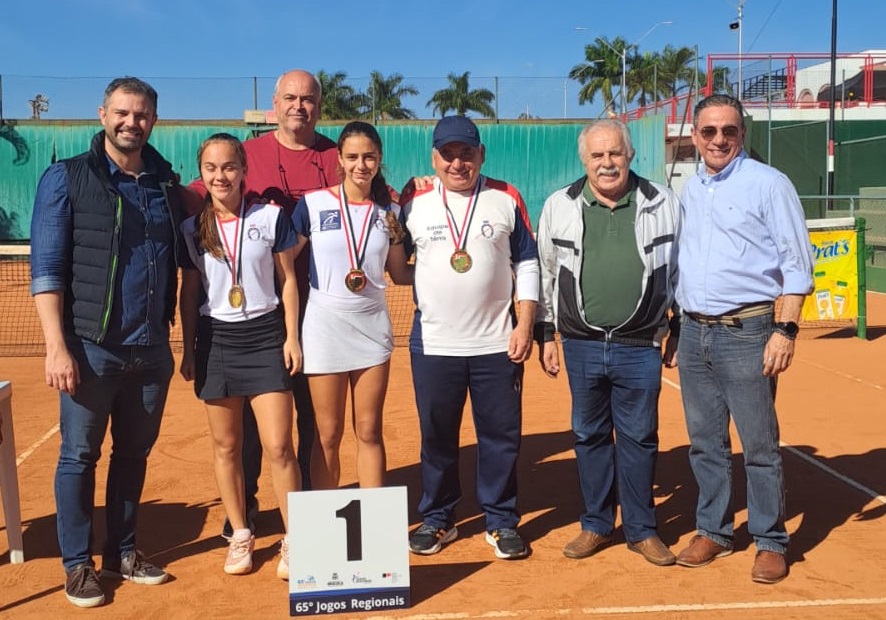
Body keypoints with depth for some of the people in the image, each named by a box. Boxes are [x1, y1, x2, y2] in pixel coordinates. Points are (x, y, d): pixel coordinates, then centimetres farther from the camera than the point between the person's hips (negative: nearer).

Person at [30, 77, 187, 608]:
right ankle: (79, 565, 20)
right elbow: (46, 269, -8)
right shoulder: (66, 178, -3)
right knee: (80, 456, 5)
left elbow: (184, 261, 17)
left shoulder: (168, 184, 9)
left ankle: (123, 552, 29)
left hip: (152, 349, 4)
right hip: (92, 347, -4)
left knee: (135, 453, 14)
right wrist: (57, 347, -14)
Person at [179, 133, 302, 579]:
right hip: (215, 340, 3)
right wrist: (188, 350, 5)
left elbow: (287, 279, 2)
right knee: (226, 446, 9)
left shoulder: (271, 217, -2)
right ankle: (240, 536, 24)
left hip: (265, 337, -2)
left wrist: (292, 337, -3)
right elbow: (189, 292, 8)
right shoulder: (191, 227, 4)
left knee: (278, 446, -5)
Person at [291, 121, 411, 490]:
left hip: (372, 327, 2)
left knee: (369, 432, 9)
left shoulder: (390, 211, 6)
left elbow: (399, 274, 12)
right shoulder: (314, 204, -3)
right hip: (325, 327, -2)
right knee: (328, 436, 5)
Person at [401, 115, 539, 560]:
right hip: (432, 344, 1)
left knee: (501, 436, 6)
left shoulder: (506, 199, 2)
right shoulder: (414, 202, 4)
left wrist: (524, 327, -3)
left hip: (498, 346, 0)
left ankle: (501, 522, 21)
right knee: (436, 437, 9)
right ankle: (437, 519, 25)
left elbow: (527, 265, 4)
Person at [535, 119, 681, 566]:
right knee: (589, 436, 11)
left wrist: (679, 329, 9)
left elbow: (681, 271, 8)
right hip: (581, 345, 1)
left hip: (640, 347, -1)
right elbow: (545, 274, 8)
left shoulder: (663, 204, 1)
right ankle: (596, 526, 26)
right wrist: (545, 335, 8)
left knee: (639, 438, 6)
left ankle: (641, 530, 22)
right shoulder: (559, 206, 3)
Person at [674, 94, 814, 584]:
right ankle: (713, 531, 26)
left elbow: (797, 263, -8)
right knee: (705, 442, 13)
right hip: (694, 333, 6)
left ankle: (770, 542, 16)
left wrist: (786, 329, -16)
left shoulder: (769, 184, -5)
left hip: (746, 332, -6)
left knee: (759, 444, 1)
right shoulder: (689, 190, 14)